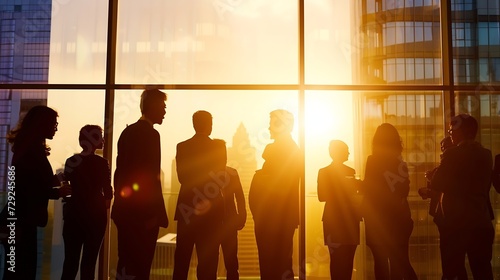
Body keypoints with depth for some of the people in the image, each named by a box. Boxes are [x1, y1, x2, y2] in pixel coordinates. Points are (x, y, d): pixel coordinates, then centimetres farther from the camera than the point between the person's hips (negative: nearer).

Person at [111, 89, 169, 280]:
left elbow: (122, 171, 15)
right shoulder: (150, 134, -13)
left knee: (125, 264, 16)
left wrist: (122, 200, 19)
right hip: (142, 211, -9)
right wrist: (158, 214, -16)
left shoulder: (128, 131, 12)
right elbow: (151, 177, -18)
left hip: (124, 208, 9)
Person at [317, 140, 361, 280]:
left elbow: (353, 194, 16)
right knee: (337, 258, -6)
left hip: (351, 219, 4)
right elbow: (322, 196, -9)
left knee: (348, 259, 2)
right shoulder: (324, 172, 1)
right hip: (334, 219, -4)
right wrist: (344, 193, -18)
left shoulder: (350, 171, 16)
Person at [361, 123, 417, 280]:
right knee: (399, 260, 12)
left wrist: (359, 184, 8)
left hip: (378, 217, -4)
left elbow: (369, 190, -11)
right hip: (398, 216, 5)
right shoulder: (400, 162, 3)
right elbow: (404, 190, 9)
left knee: (381, 261, 4)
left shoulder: (373, 161, -11)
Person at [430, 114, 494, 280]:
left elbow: (436, 184, -9)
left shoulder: (453, 154, -11)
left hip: (456, 221, -6)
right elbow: (485, 186, 17)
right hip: (481, 221, 6)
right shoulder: (486, 155, 7)